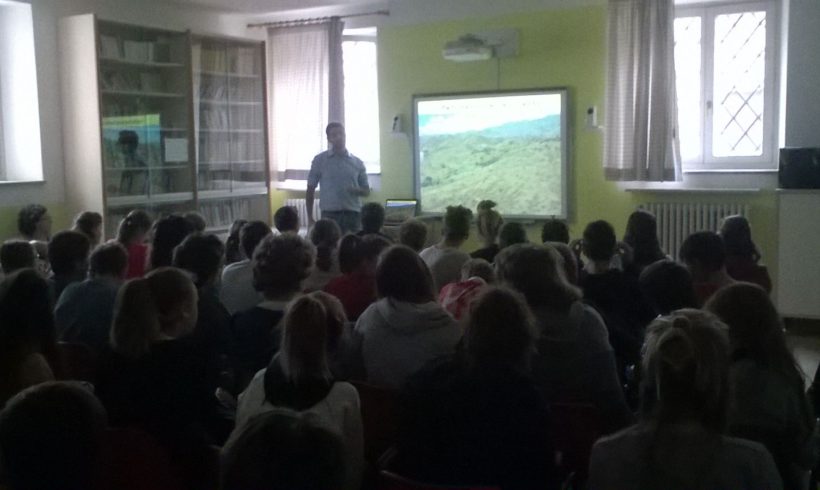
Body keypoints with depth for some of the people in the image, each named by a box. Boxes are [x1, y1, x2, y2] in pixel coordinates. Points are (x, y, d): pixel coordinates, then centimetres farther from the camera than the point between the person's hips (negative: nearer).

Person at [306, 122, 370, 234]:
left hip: (353, 214, 2)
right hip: (330, 214, -2)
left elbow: (366, 191, 16)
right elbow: (310, 189, 9)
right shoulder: (320, 160, 7)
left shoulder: (357, 162, 12)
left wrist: (356, 190, -8)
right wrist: (310, 218, 4)